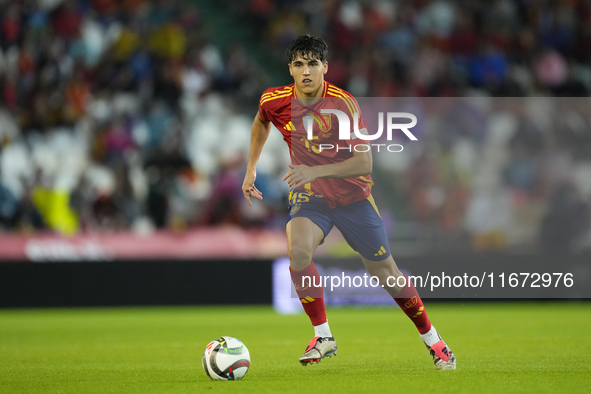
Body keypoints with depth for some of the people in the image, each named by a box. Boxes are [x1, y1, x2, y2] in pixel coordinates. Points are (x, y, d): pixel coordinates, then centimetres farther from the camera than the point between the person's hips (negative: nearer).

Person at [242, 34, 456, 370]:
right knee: (297, 251, -28)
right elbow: (262, 121, 17)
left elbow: (365, 161, -26)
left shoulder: (343, 103, -22)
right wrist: (251, 168, 15)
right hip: (309, 195, 2)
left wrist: (316, 171, -35)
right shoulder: (274, 101, -10)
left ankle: (433, 340, 23)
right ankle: (323, 337, -13)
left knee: (384, 272, 3)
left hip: (352, 195, -2)